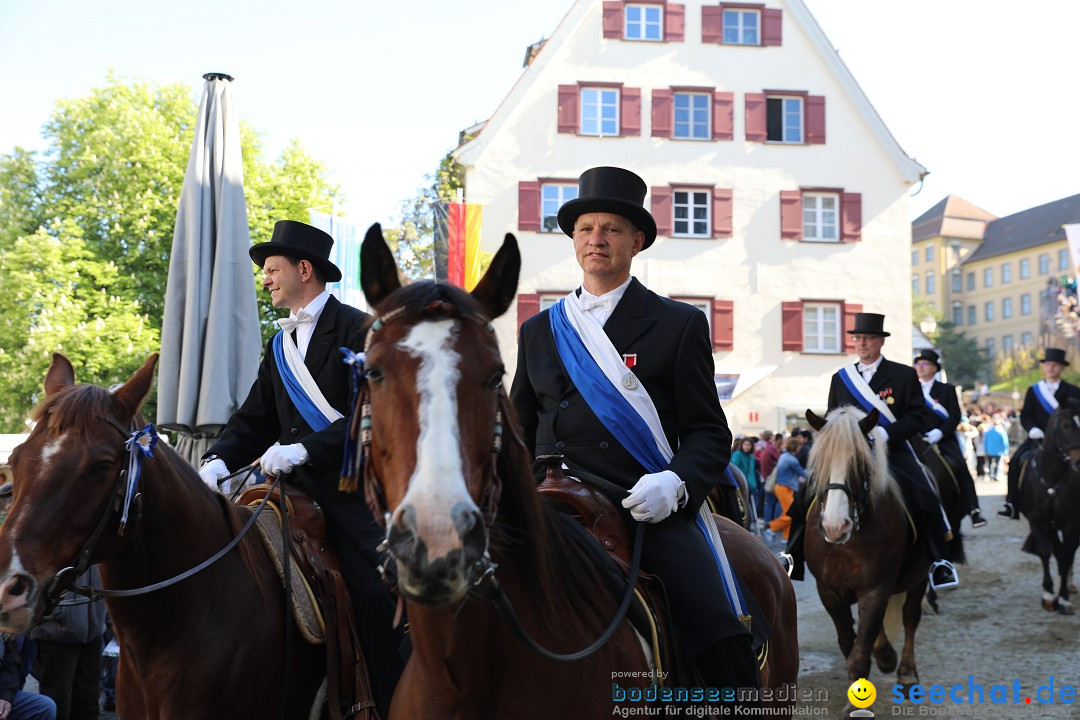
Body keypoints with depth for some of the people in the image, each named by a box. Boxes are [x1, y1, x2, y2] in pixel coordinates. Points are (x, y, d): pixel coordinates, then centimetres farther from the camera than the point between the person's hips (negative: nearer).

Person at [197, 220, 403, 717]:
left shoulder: (358, 329, -4)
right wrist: (219, 461, -3)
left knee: (378, 603, -10)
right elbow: (254, 421, 17)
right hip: (301, 491, 7)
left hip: (355, 490, -7)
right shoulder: (279, 348, 21)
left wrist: (305, 448, -23)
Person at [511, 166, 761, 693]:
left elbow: (709, 433, 4)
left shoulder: (679, 324, 9)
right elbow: (520, 431, 23)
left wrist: (675, 482, -16)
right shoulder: (539, 331, 19)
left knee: (722, 645, -21)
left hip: (648, 512, -2)